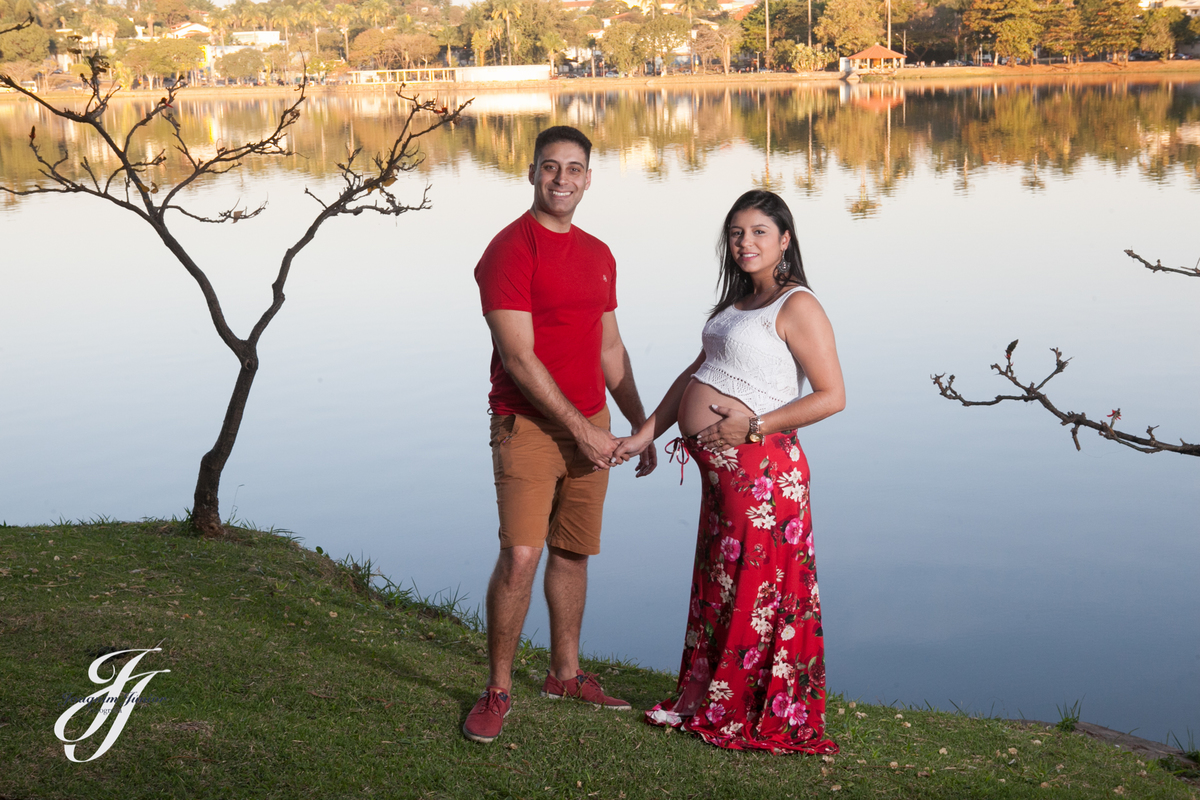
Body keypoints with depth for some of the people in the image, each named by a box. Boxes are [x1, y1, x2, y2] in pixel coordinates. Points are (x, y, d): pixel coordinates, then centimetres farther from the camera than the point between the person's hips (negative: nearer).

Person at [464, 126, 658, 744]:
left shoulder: (598, 256, 14)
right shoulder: (510, 249, -9)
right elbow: (519, 358, -15)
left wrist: (641, 426, 18)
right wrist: (580, 430, -16)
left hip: (589, 425, 7)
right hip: (529, 423, -7)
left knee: (574, 553, 12)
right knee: (520, 556, -13)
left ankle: (565, 674, 25)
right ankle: (497, 690, -1)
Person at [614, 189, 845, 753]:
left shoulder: (797, 306, -10)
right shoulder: (740, 301, 16)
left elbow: (833, 396, -16)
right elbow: (695, 373, 20)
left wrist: (753, 425, -17)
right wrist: (645, 434, 14)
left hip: (758, 465, -9)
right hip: (719, 466, 9)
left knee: (754, 587, 2)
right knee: (715, 581, 16)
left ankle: (736, 712, 12)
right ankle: (697, 697, 27)